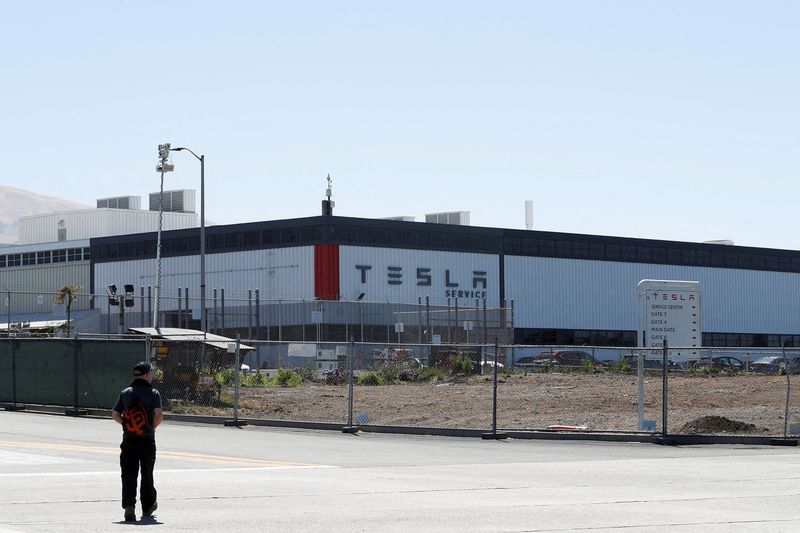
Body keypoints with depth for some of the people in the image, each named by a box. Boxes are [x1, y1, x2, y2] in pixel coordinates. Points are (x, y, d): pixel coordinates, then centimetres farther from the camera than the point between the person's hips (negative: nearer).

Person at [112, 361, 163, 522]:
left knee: (128, 475, 0)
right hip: (147, 441, -1)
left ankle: (129, 505, -18)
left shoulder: (125, 393, 4)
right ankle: (147, 506, 28)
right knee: (147, 474, 15)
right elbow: (159, 415, -18)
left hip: (128, 441, 2)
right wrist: (153, 427, 0)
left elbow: (115, 415, 1)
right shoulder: (153, 393, -6)